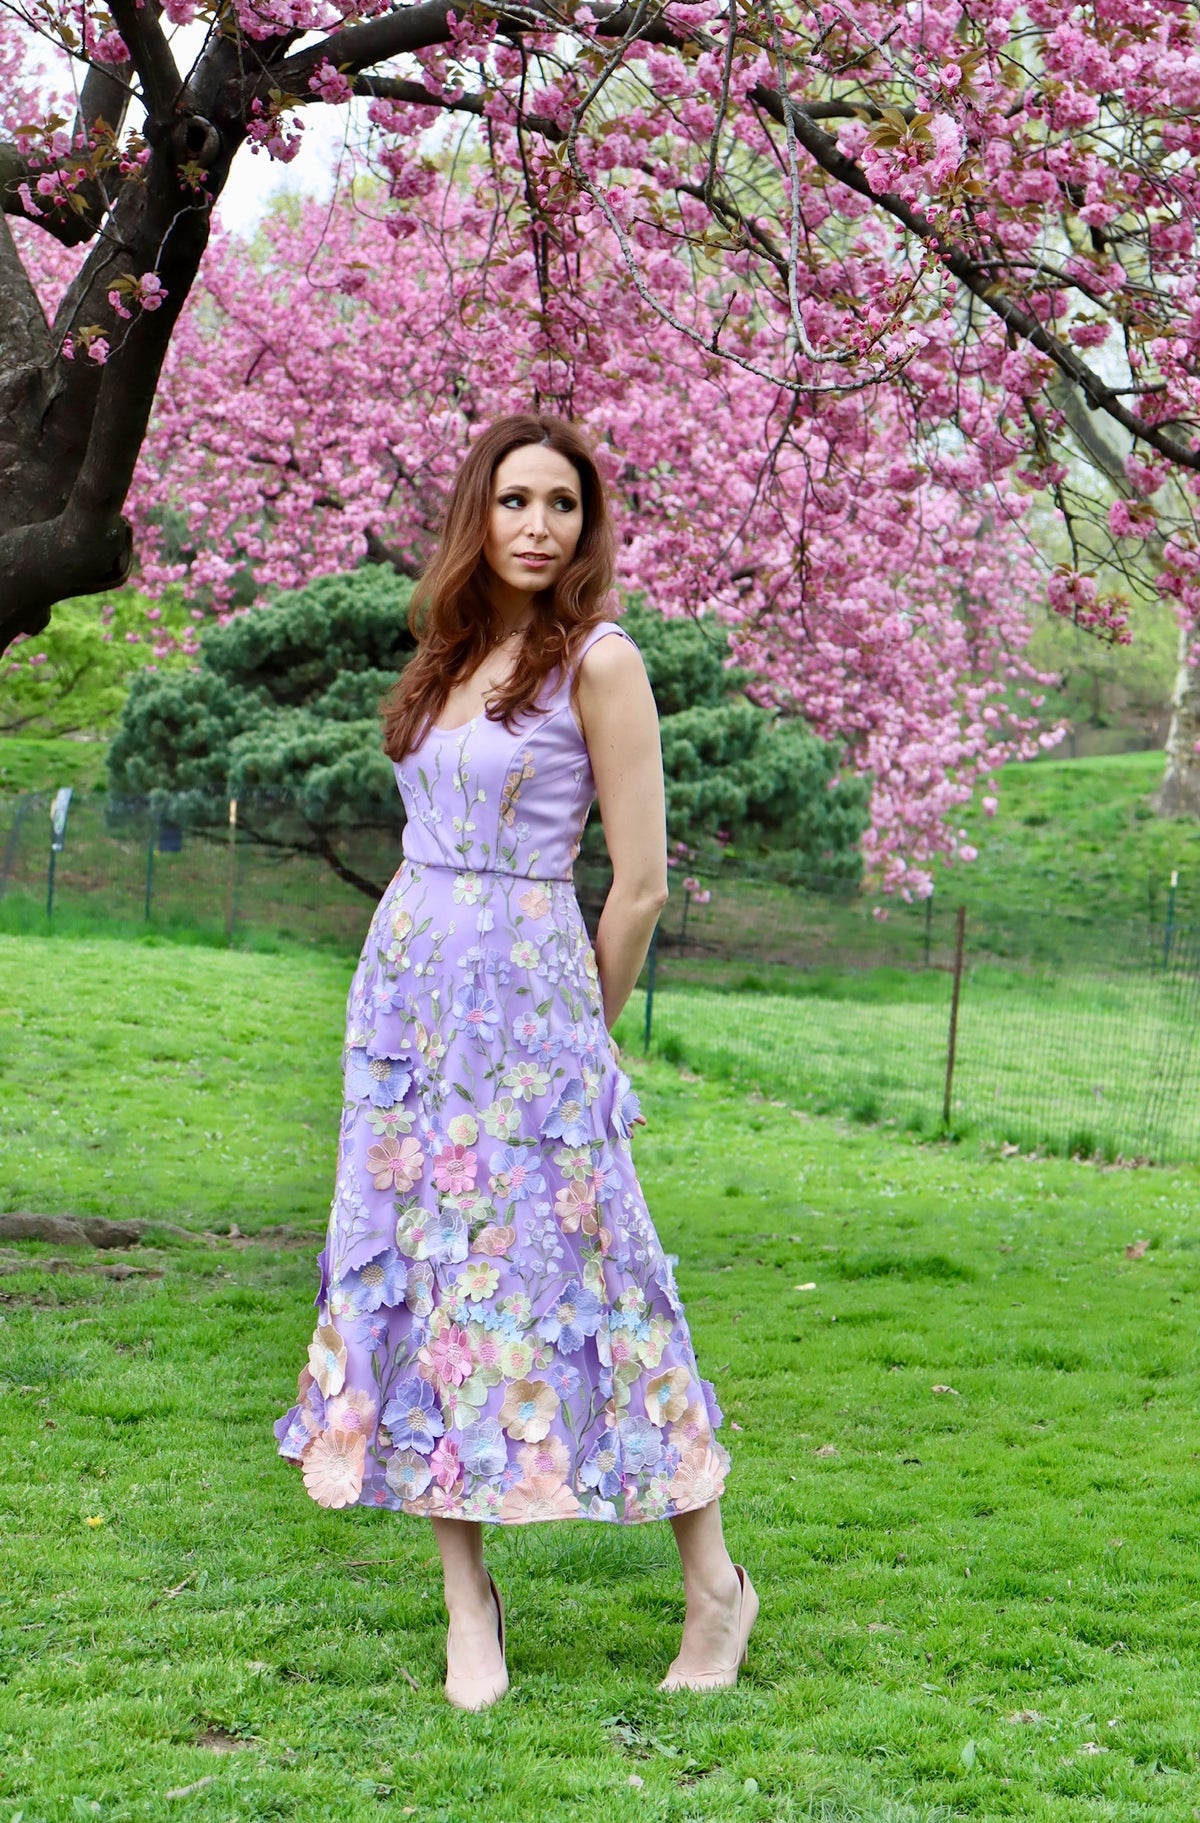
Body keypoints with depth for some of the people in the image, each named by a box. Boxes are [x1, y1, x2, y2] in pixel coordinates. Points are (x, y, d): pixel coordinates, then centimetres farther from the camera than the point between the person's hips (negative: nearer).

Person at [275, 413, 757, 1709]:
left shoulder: (598, 660, -7)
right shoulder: (451, 655, 13)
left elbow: (640, 885, -7)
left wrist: (581, 1031, 2)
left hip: (526, 995, -6)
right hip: (407, 983, 6)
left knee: (556, 1274, -4)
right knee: (423, 1275, 4)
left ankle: (713, 1581, 10)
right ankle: (469, 1604, 11)